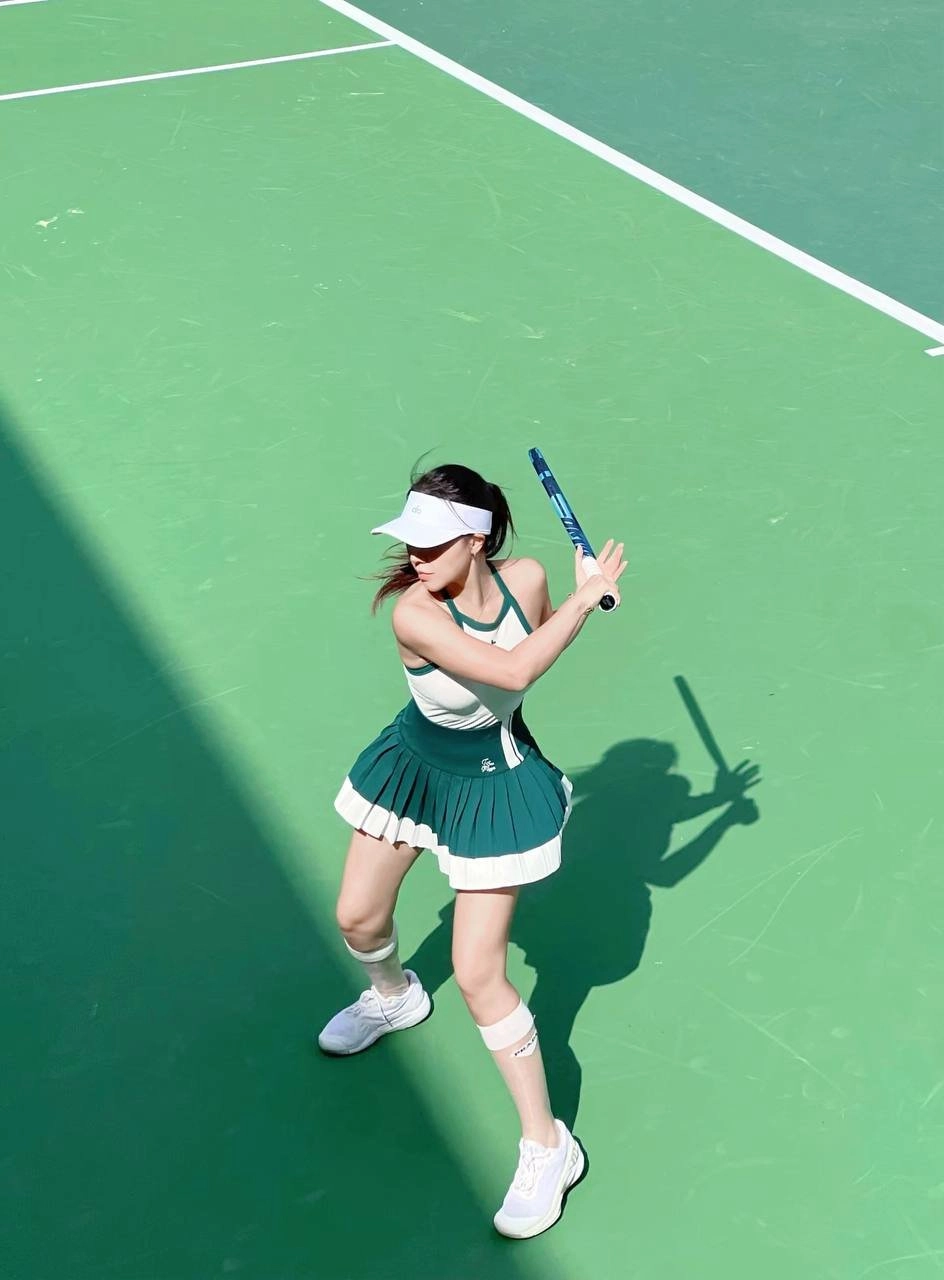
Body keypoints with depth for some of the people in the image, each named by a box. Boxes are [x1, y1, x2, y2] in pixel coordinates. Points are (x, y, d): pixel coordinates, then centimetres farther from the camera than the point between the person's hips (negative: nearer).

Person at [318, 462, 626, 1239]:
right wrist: (586, 596, -34)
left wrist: (586, 594, -15)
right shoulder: (415, 613, -32)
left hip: (497, 787, -1)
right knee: (358, 918, 18)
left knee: (477, 972, -5)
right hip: (417, 764, 1)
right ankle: (395, 998, 57)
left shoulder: (527, 579, -21)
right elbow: (513, 670, -42)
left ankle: (548, 1147, 11)